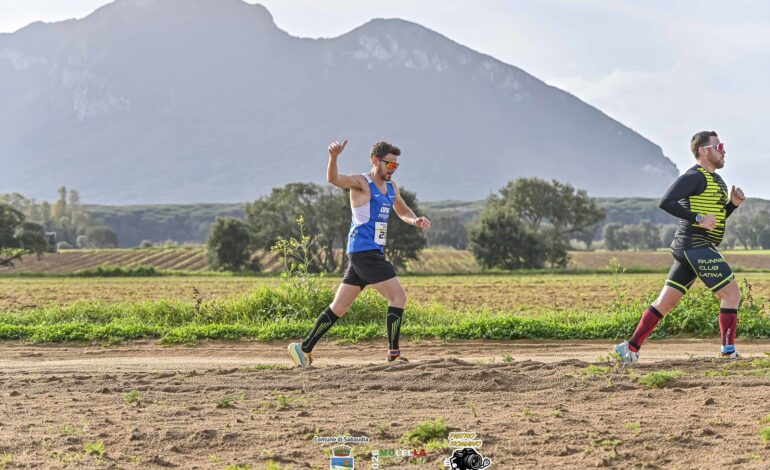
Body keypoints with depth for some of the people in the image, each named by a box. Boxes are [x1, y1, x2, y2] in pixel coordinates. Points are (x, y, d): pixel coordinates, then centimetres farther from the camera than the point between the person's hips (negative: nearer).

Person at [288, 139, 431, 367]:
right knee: (399, 297, -9)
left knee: (339, 307, 10)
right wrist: (333, 157, -47)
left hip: (374, 253, 8)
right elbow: (333, 179, -26)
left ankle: (303, 348, 15)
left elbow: (403, 211, 30)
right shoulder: (361, 182, -8)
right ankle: (394, 353, -4)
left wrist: (415, 220, 7)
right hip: (364, 251, -8)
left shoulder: (391, 187, 17)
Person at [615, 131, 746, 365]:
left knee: (666, 302, 6)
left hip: (689, 249, 9)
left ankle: (631, 347, 6)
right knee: (732, 294, -5)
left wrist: (733, 203, 11)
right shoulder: (695, 176, -9)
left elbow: (717, 218, 28)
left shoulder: (715, 179, 21)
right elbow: (666, 202, -19)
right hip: (697, 246, -9)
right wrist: (697, 219, -21)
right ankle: (729, 350, 0)